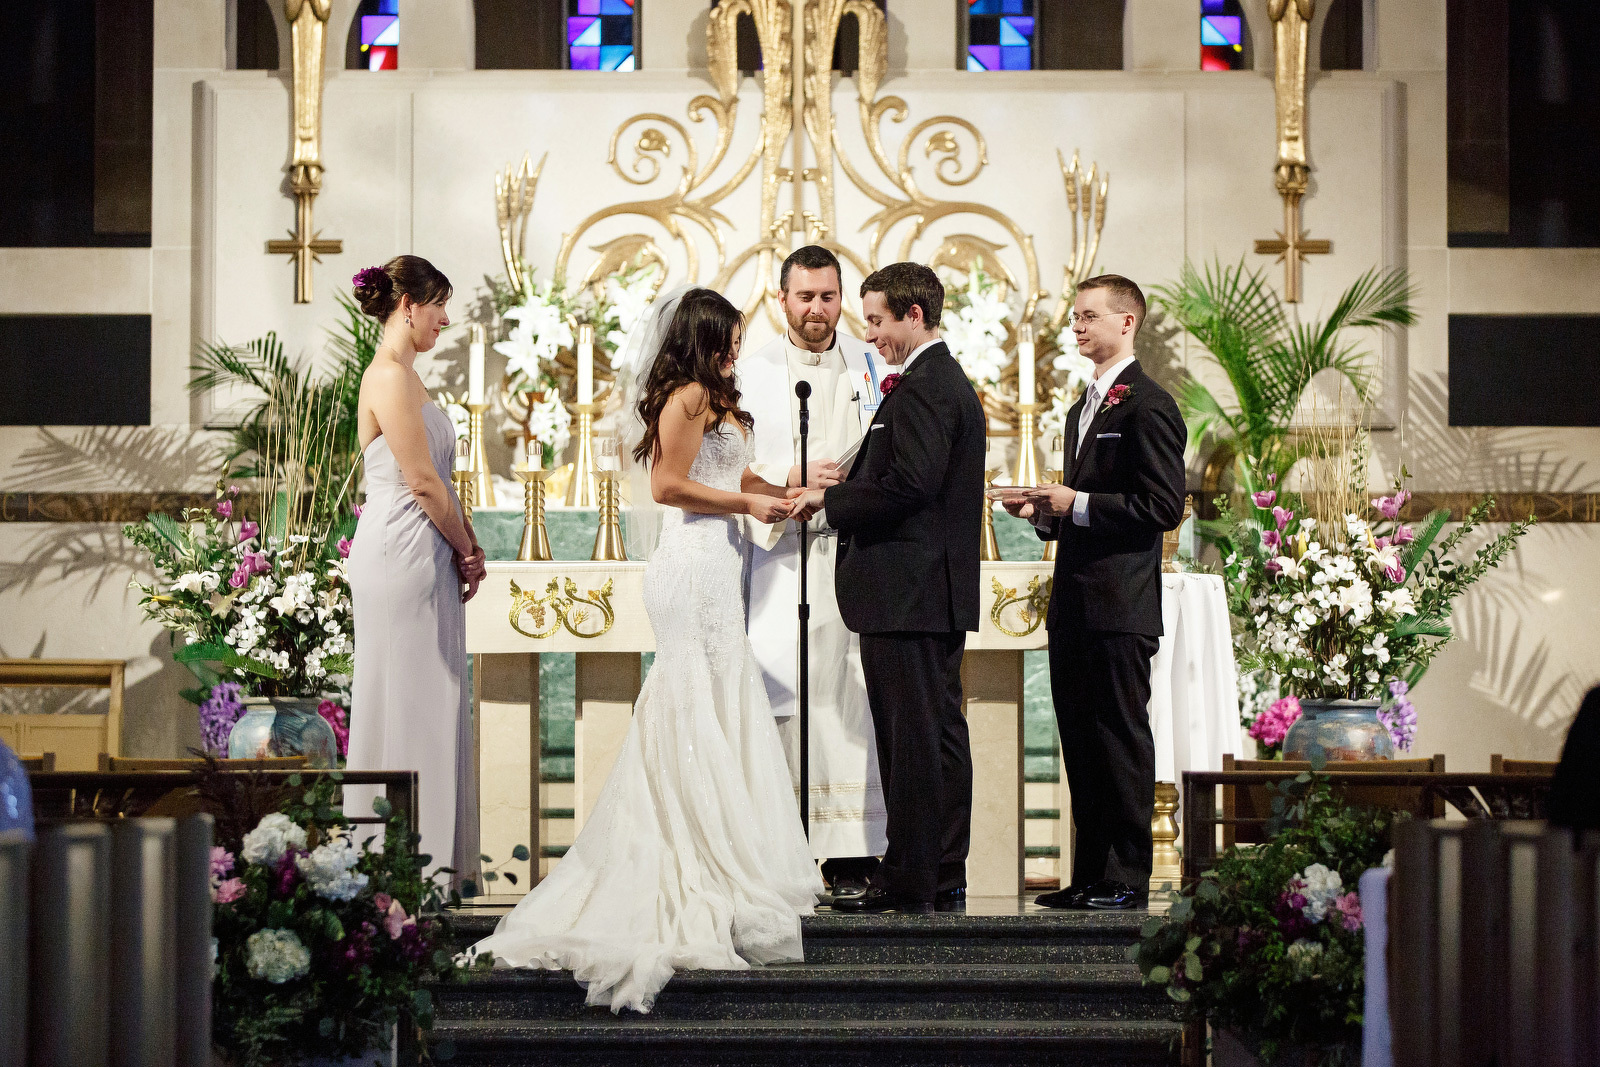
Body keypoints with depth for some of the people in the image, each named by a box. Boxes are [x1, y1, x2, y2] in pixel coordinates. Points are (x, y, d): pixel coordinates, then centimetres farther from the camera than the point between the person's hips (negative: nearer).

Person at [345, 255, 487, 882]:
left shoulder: (404, 377, 16)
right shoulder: (390, 378, -15)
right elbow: (423, 482, -17)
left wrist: (462, 550, 7)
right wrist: (467, 548, -5)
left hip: (425, 560, 10)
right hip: (402, 554, -10)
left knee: (427, 705, 10)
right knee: (401, 705, -6)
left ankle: (427, 858, 14)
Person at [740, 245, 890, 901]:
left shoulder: (870, 367, 12)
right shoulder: (752, 374, 7)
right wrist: (790, 480, -15)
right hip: (780, 557, -1)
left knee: (852, 698, -3)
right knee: (781, 700, -8)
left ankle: (851, 853, -1)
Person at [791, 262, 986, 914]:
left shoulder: (922, 388, -14)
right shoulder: (952, 382, 19)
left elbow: (909, 485, -23)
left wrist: (830, 500, -12)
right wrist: (845, 488, 10)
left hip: (908, 590, -11)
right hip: (943, 591, 11)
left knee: (911, 737, -7)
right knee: (940, 732, 12)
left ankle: (908, 880, -4)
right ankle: (945, 878, 17)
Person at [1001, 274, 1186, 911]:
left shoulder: (1149, 406, -9)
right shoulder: (1083, 409, 21)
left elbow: (1164, 505, -16)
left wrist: (1078, 505, -16)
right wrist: (1047, 513, 9)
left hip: (1120, 606, -9)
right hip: (1073, 604, 9)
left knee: (1121, 740, -5)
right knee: (1080, 741, 10)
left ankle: (1127, 877, 0)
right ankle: (1089, 875, 15)